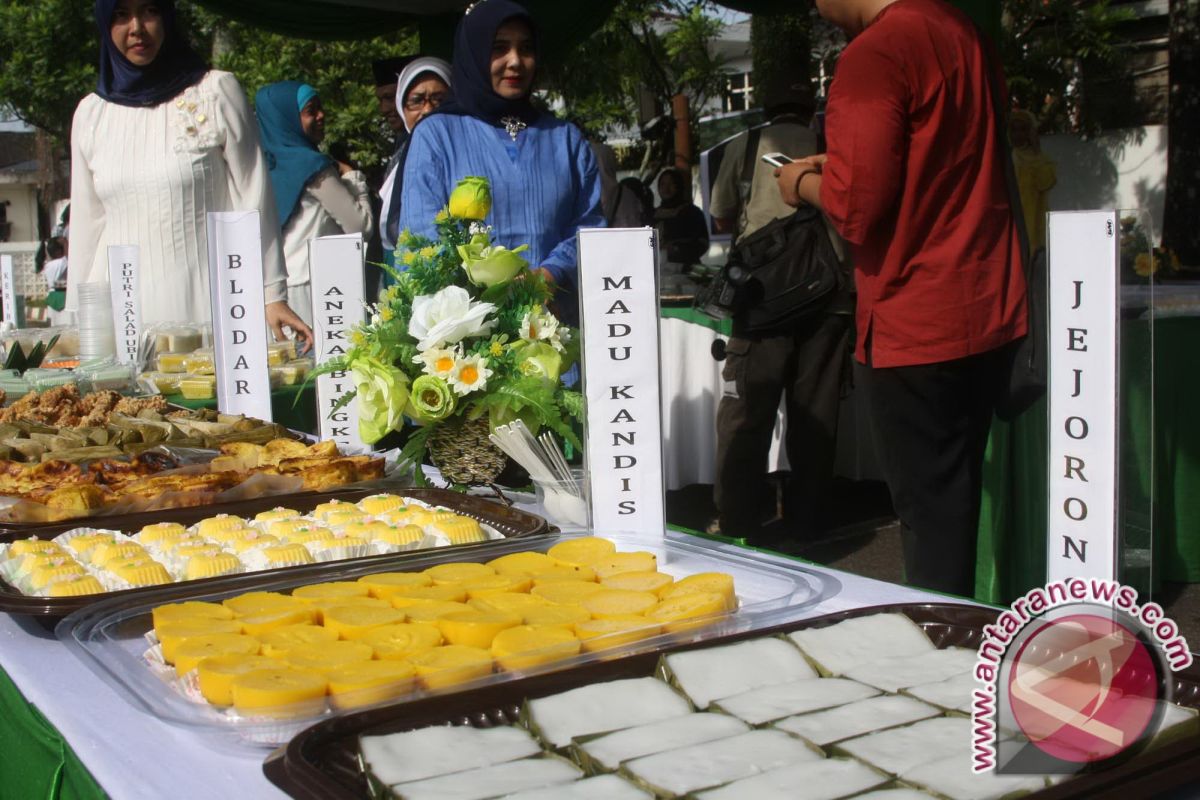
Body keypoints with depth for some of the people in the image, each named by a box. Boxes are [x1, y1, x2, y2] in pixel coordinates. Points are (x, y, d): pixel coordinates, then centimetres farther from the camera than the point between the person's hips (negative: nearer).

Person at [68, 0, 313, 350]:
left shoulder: (217, 92, 1)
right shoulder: (90, 114, 11)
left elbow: (252, 202, 0)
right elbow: (86, 224, 16)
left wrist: (272, 296, -4)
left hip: (208, 308, -3)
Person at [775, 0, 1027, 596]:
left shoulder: (874, 54, -16)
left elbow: (855, 208, -19)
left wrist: (805, 183, 1)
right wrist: (839, 167, 17)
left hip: (916, 328, -9)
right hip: (990, 313, 9)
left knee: (929, 512, 0)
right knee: (957, 501, 18)